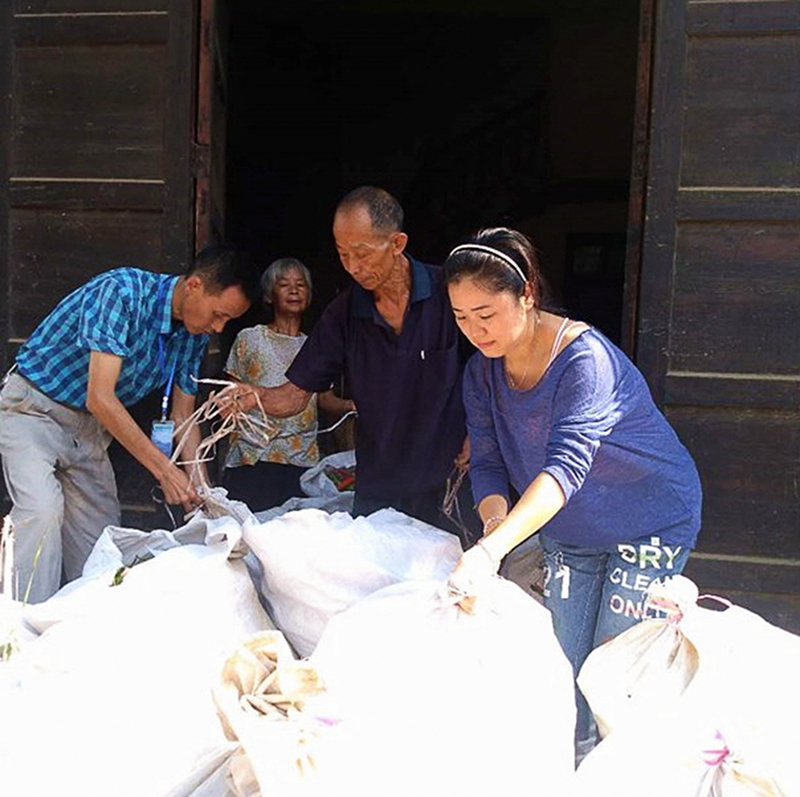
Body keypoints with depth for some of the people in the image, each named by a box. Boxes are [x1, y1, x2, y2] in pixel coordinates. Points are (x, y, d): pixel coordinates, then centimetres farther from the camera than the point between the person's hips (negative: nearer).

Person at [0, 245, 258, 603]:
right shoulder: (121, 291, -28)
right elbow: (100, 398, -32)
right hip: (31, 410, -7)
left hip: (89, 427, 7)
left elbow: (182, 418, 2)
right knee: (43, 511, -25)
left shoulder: (194, 334, -4)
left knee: (103, 530, 2)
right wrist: (164, 469, -31)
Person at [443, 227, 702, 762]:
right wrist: (495, 521, -31)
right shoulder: (482, 371, -8)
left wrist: (491, 549, -53)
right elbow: (487, 463, -8)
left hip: (650, 524, -6)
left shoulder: (585, 358, -30)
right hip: (568, 534, 6)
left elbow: (566, 466, -42)